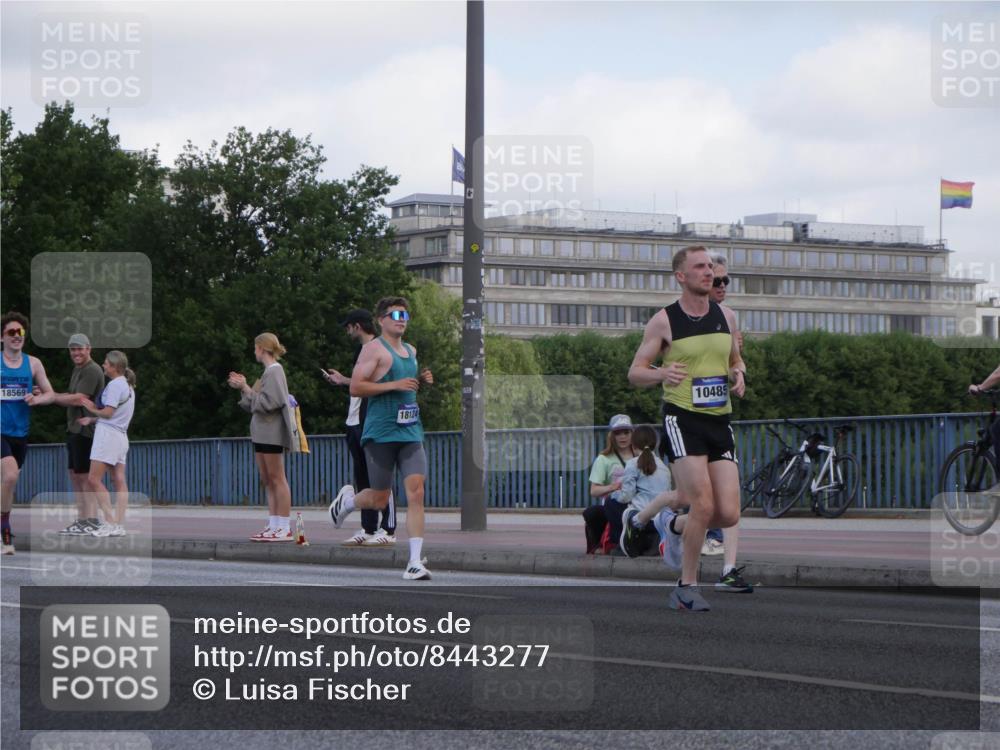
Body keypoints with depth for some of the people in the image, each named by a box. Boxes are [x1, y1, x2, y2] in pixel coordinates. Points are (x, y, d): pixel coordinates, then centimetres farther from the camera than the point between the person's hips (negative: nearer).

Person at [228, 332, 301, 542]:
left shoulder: (274, 371, -11)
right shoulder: (268, 371, 18)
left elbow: (269, 402, -19)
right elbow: (255, 404, 19)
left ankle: (285, 528, -9)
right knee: (267, 480, 9)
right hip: (262, 432, 10)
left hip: (272, 432, -10)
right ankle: (274, 524, 11)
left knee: (276, 478, -9)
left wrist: (246, 389, -12)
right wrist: (244, 387, 9)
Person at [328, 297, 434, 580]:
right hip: (380, 433, -5)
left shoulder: (411, 351, 18)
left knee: (416, 492, -10)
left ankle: (415, 562, -12)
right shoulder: (374, 349, -5)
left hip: (410, 432, 5)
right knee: (379, 499, 3)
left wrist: (422, 380, 12)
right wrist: (394, 385, -18)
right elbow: (355, 387, -13)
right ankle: (347, 499, 38)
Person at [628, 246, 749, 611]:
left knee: (728, 514, -5)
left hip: (720, 420, 5)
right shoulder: (664, 321, -3)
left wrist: (738, 374, 1)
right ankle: (687, 587, -2)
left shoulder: (726, 317, 11)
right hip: (682, 419, -5)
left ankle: (679, 530, 28)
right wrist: (661, 373, -22)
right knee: (703, 505, -16)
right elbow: (635, 373, 0)